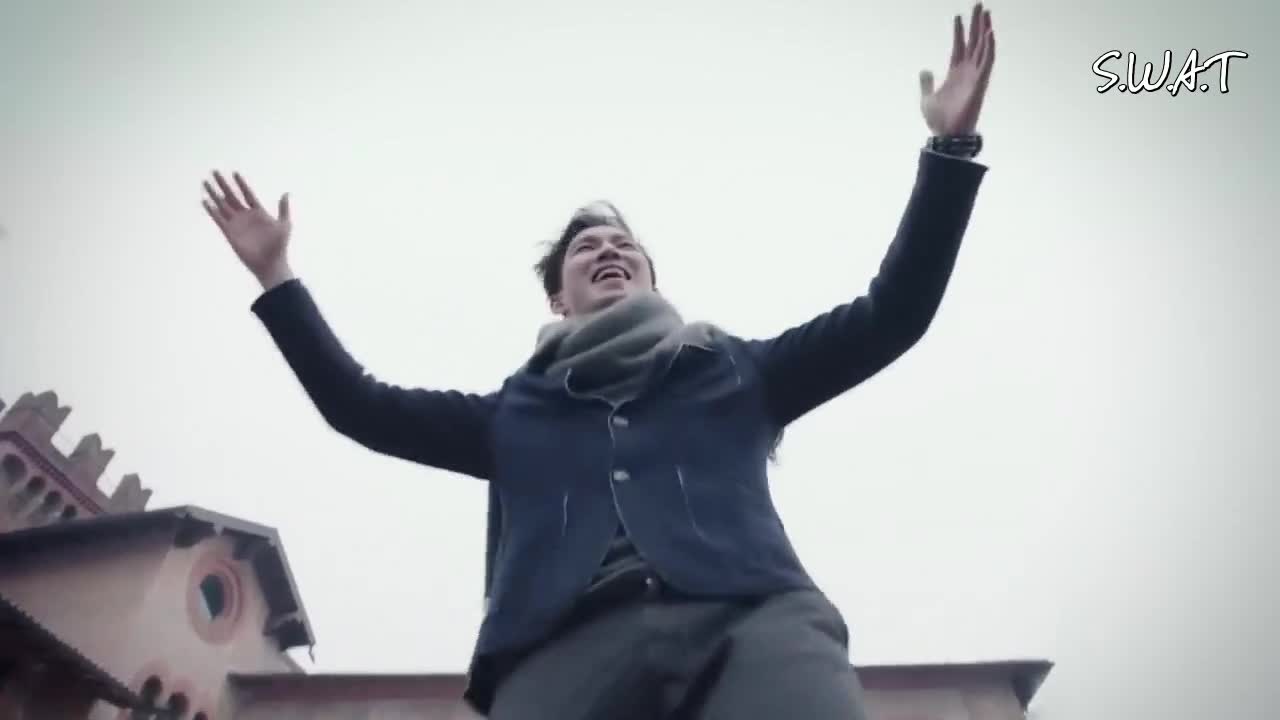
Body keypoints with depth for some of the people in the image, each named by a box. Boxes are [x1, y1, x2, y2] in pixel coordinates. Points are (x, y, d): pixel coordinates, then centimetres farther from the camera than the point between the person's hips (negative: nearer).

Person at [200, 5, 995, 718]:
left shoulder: (733, 369, 25)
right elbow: (360, 405, 29)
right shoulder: (515, 408, 28)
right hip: (566, 644, 1)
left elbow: (890, 315, 22)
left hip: (751, 618, 0)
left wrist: (951, 146, 18)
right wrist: (276, 276, 28)